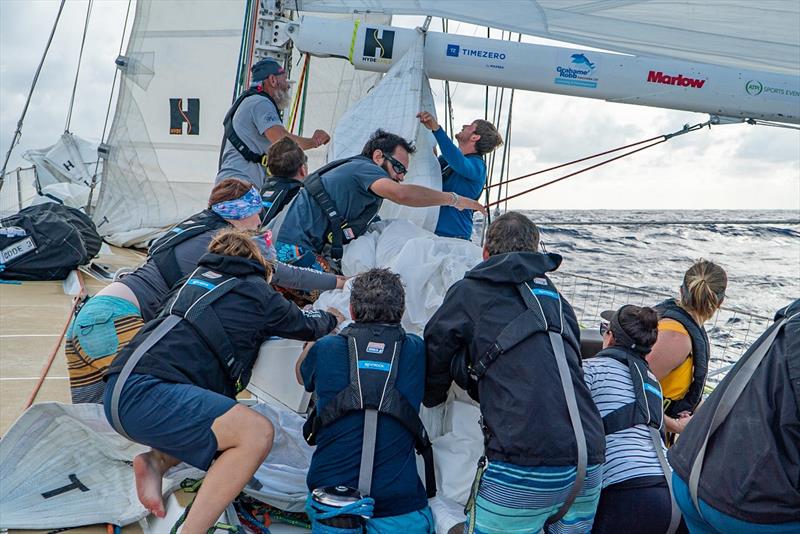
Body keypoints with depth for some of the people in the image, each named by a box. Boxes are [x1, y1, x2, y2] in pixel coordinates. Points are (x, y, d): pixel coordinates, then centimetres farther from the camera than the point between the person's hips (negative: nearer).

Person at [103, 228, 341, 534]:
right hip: (147, 393, -9)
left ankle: (157, 460, 7)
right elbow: (308, 327, 24)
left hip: (119, 390, 9)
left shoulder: (198, 277, 24)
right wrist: (330, 319, 46)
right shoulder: (258, 294, 6)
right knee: (257, 432, -16)